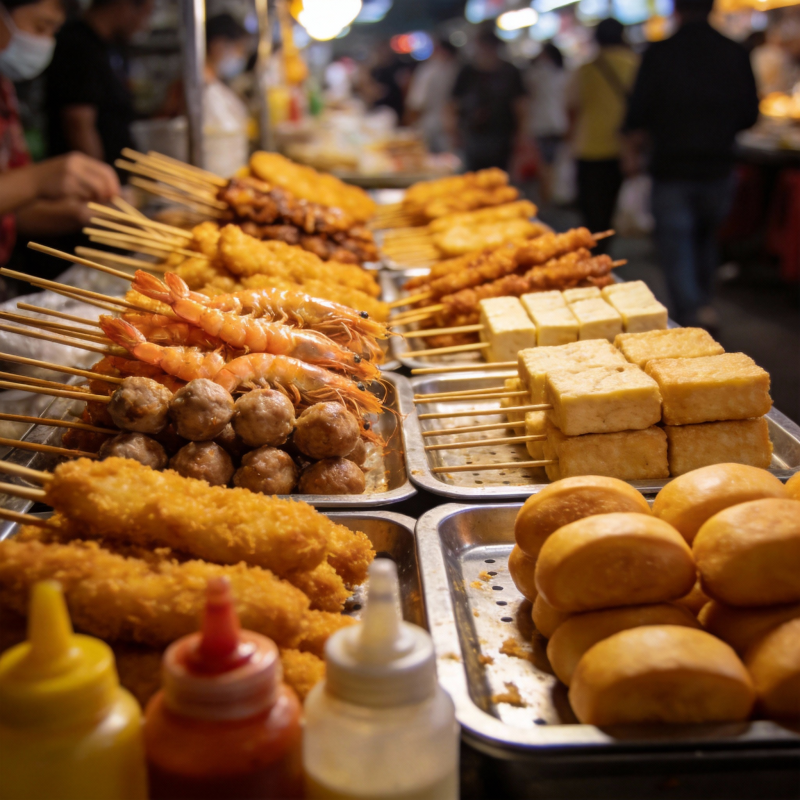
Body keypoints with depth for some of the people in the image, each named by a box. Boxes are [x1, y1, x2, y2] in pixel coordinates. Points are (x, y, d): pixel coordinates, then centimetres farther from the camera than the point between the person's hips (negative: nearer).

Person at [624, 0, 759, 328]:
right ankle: (701, 300, 32)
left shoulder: (659, 54, -8)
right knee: (705, 237, 21)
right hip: (718, 166, 3)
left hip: (671, 167, -3)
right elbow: (749, 115, 5)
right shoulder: (736, 54, 1)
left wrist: (635, 152, 10)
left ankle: (692, 310, -13)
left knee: (675, 242, 1)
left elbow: (638, 116, -8)